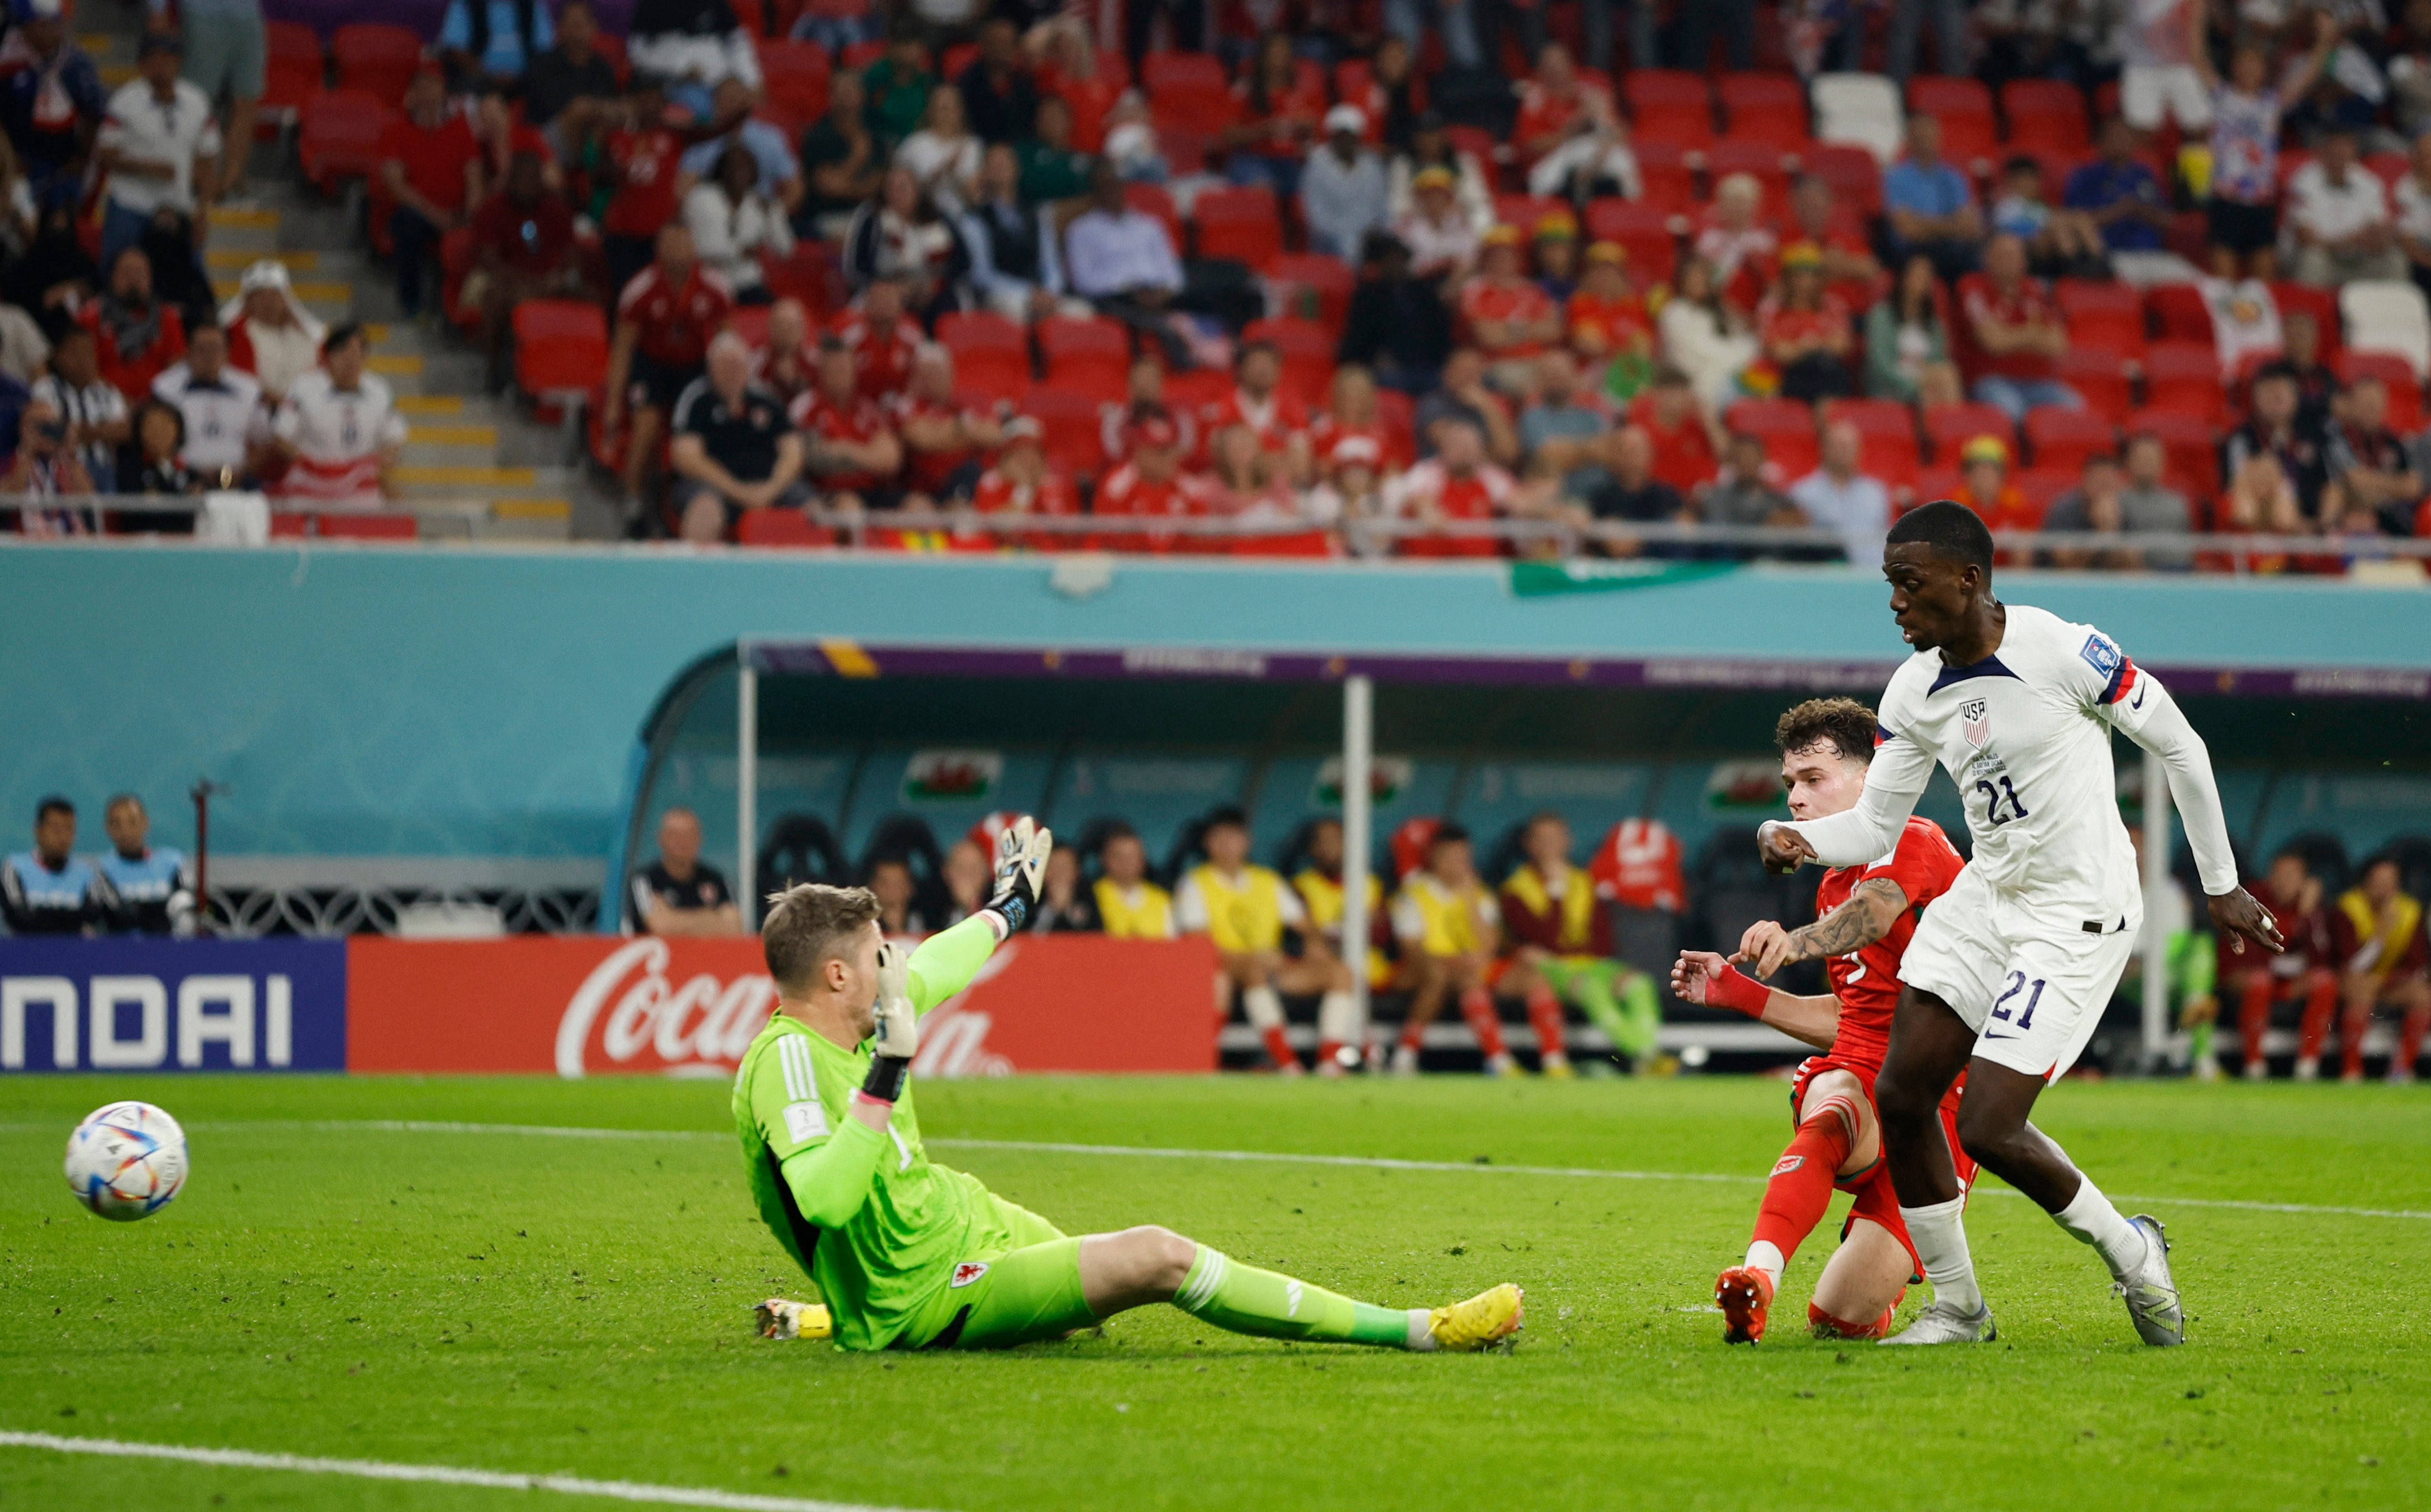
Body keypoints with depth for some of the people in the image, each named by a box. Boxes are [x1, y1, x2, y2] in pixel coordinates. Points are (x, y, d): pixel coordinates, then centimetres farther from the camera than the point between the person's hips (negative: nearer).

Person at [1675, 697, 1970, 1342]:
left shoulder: (1911, 841, -5)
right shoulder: (1832, 889, 22)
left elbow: (1873, 915, -29)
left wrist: (1794, 940, -51)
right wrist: (1738, 993, 22)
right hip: (1858, 1075, 6)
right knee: (1826, 1121, -36)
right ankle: (1759, 1273, -54)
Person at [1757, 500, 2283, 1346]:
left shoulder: (2063, 653, -18)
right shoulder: (1914, 693, 2)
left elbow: (2181, 748, -7)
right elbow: (1876, 828, 6)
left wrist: (2222, 888, -1)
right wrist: (1799, 839, -16)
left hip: (2079, 916, -7)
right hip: (1985, 897, 7)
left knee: (1987, 1129, -13)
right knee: (1900, 1095, -3)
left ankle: (2132, 1253, 12)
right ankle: (1957, 1308, 12)